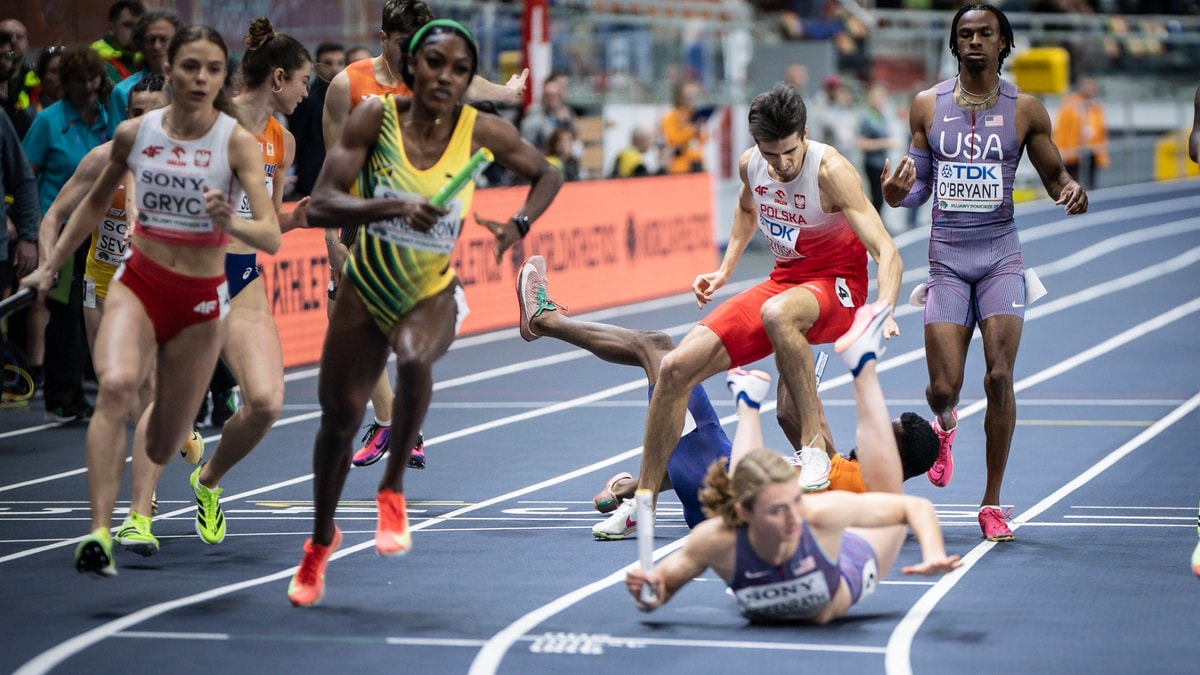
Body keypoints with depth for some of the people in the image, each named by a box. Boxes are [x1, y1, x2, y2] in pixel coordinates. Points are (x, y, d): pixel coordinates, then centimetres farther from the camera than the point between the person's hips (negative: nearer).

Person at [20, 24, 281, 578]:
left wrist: (230, 223, -38)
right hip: (138, 283, 1)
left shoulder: (236, 142, -10)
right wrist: (50, 266, 18)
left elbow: (271, 237, -18)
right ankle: (98, 534, -34)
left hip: (200, 303, 0)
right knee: (116, 385, -31)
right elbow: (95, 203, 16)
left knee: (160, 448, 5)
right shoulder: (134, 133, -2)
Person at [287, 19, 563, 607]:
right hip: (366, 288, 1)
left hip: (433, 293, -1)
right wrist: (396, 206, -37)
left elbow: (547, 175, 4)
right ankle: (321, 541, 37)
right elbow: (320, 206, -22)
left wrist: (519, 224, -15)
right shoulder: (375, 117, -17)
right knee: (339, 419, 9)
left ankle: (393, 489, -12)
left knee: (415, 358, -36)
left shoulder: (481, 131, -14)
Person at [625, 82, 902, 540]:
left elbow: (886, 252, -30)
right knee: (677, 367, -8)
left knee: (777, 312, -42)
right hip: (784, 281, 6)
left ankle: (815, 447, -31)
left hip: (837, 286, -6)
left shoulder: (831, 171, -23)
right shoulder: (750, 164, -4)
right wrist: (724, 271, 14)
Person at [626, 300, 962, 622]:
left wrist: (933, 556, -51)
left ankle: (863, 362, 37)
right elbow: (663, 581, -28)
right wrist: (648, 595, -50)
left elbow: (916, 507, -34)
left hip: (846, 570, 0)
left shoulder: (822, 513, -45)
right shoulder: (716, 540, -45)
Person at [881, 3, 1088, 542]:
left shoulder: (1025, 110, 2)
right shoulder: (927, 106, 5)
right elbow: (919, 187, 11)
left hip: (1001, 256, -1)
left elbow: (1055, 177, 10)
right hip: (947, 259, 1)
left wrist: (1072, 193, -14)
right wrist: (897, 193, -12)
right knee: (944, 387, -6)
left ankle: (992, 503, 0)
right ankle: (944, 427, 34)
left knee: (999, 376, -14)